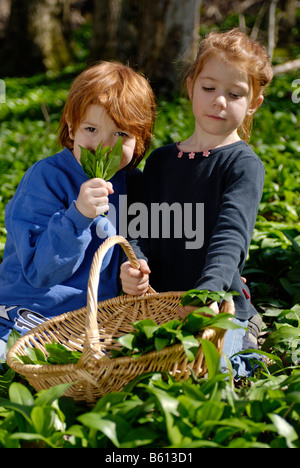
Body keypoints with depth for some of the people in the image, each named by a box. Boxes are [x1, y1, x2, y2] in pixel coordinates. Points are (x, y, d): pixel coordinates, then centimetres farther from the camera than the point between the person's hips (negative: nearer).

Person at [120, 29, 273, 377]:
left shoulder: (244, 165, -5)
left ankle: (241, 349, 5)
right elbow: (146, 228, 8)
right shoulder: (160, 161, 12)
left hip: (221, 309, -5)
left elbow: (231, 235, -19)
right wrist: (134, 265, -16)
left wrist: (210, 289, -39)